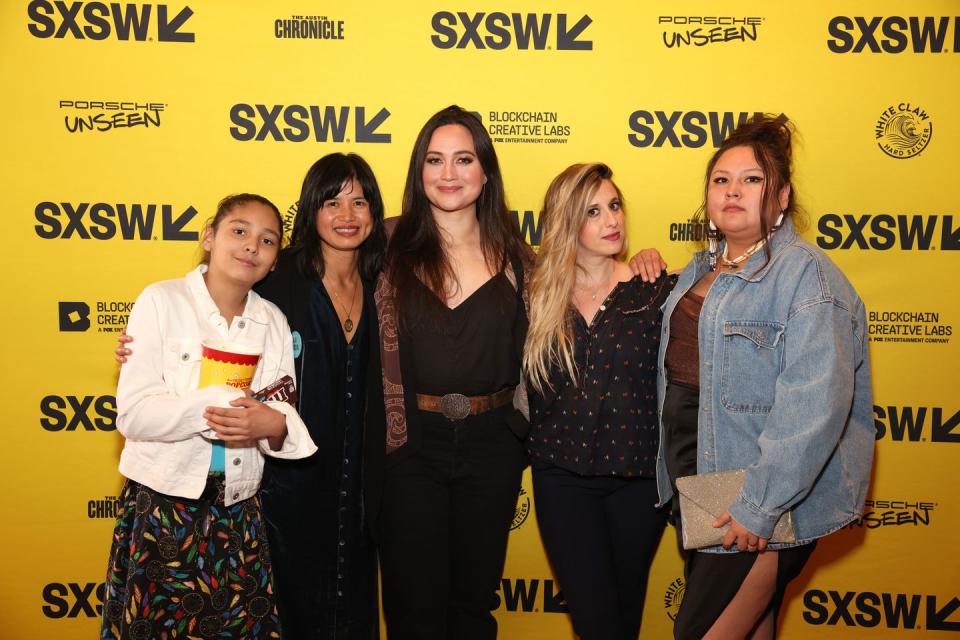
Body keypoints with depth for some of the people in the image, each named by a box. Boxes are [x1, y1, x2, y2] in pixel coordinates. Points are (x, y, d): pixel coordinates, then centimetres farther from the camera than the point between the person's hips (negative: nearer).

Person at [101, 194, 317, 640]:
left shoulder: (274, 322, 7)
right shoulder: (161, 301, -4)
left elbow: (287, 418, 5)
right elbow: (134, 414, -11)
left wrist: (274, 426, -19)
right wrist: (221, 405, -24)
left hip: (239, 516, 3)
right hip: (162, 507, -3)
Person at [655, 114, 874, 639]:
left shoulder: (804, 272, -15)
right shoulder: (701, 269, 10)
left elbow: (814, 401, -24)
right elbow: (678, 355, 24)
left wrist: (759, 505, -24)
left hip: (764, 497, -7)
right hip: (695, 478, 7)